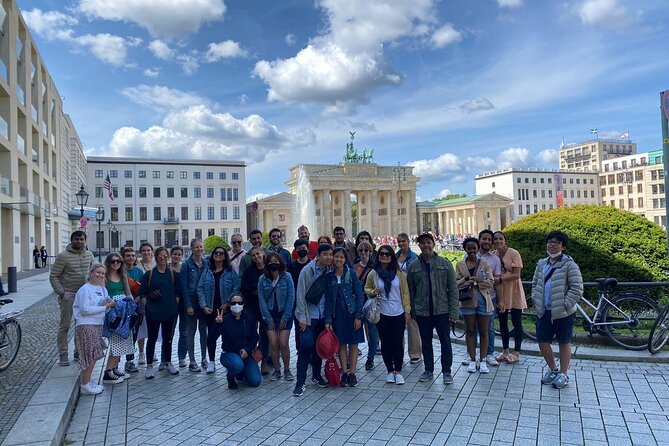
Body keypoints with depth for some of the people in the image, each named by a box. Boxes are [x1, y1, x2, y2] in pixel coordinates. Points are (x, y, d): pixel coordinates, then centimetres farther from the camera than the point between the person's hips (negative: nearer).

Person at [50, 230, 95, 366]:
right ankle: (62, 354, 12)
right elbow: (53, 276, -7)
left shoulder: (89, 255, 6)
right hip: (68, 295, -5)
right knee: (64, 325, 2)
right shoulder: (63, 256, -8)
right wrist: (61, 292, -13)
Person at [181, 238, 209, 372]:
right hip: (192, 300, -4)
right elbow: (184, 286, -9)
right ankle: (192, 361, 11)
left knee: (203, 329, 11)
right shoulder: (187, 264, -6)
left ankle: (204, 358, 21)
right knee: (191, 330, 3)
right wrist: (188, 305, -14)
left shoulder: (206, 264, 6)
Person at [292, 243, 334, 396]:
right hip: (309, 315, -5)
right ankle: (300, 382, 1)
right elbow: (301, 295, -12)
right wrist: (302, 317, -14)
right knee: (306, 346, -8)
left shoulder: (329, 271, 0)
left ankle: (317, 375, 30)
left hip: (323, 315, 5)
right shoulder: (307, 270, -13)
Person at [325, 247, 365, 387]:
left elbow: (359, 294, -4)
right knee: (341, 344, 6)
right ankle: (344, 373, 17)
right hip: (337, 314, 1)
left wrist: (358, 316, -9)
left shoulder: (351, 273, -4)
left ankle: (352, 373, 15)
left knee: (353, 343, 5)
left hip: (352, 312, -1)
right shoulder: (329, 276, 1)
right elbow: (327, 299, 1)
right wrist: (328, 320, -5)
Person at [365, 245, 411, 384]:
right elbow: (366, 288, 12)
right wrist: (372, 292, -10)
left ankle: (398, 371, 17)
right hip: (382, 314, 1)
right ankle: (390, 371, 22)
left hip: (398, 314, 0)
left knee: (398, 343, 2)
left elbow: (405, 292, 2)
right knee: (385, 343, 8)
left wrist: (407, 310, -2)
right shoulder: (373, 274, -1)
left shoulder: (399, 273, 0)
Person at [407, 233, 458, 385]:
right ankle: (428, 370, 27)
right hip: (422, 312, 1)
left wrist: (453, 311, -7)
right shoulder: (413, 266, 2)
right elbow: (410, 291, 5)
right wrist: (411, 311, 2)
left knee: (445, 342, 6)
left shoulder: (445, 263, -1)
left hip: (442, 310, -1)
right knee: (426, 342, 13)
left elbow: (452, 289, -2)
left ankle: (447, 371, 20)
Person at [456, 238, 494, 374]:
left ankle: (483, 360, 15)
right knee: (470, 331, 7)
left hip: (483, 300, 0)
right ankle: (472, 360, 17)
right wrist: (468, 280, -18)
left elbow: (491, 282, -3)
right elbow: (456, 282, -2)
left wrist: (477, 281, -17)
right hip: (467, 301, 0)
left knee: (483, 331, 5)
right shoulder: (460, 265, 5)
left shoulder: (484, 264, 3)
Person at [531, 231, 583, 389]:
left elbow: (577, 289, -13)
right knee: (542, 342, 8)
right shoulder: (541, 264, 9)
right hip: (544, 311, 6)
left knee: (564, 342, 9)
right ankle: (553, 370, 29)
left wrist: (565, 305, -17)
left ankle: (564, 374, 24)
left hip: (563, 313, -6)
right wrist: (535, 300, 7)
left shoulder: (569, 265, -11)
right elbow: (535, 284, 18)